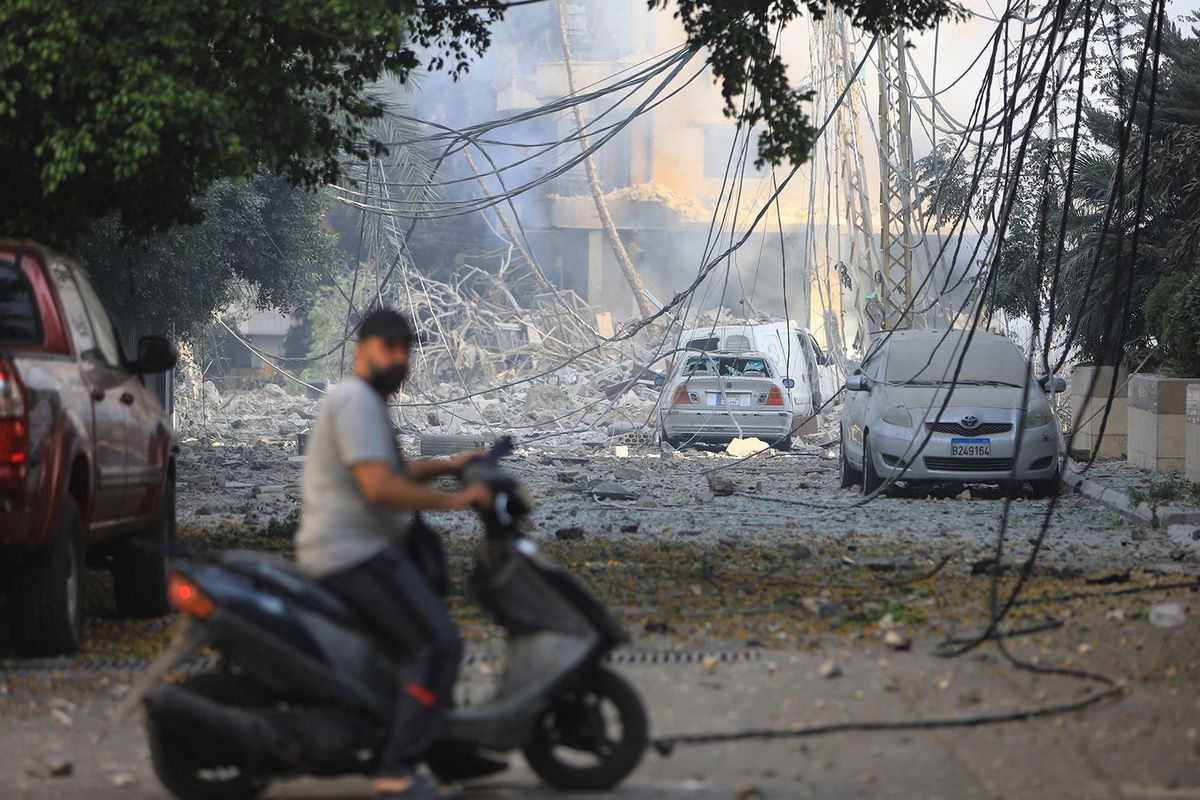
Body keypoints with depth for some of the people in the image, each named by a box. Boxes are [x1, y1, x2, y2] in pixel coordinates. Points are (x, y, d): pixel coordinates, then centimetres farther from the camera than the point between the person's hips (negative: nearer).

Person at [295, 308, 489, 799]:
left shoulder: (363, 401, 20)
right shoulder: (357, 400, -15)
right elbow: (380, 488, -26)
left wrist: (445, 466, 25)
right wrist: (453, 500, -19)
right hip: (357, 552, -12)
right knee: (437, 645, -18)